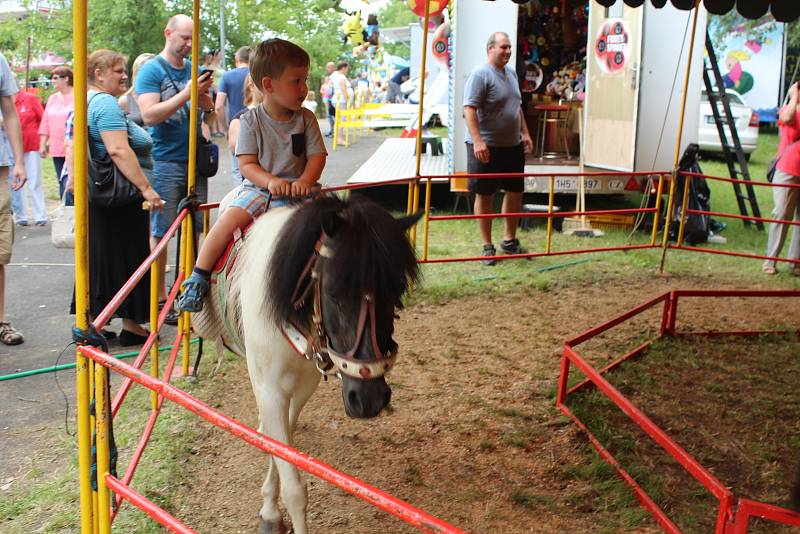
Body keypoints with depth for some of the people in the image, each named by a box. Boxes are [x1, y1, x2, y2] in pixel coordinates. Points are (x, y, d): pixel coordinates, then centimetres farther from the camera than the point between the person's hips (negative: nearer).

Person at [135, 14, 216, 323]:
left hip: (194, 159, 6)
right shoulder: (152, 70, -4)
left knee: (193, 228, 7)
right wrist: (187, 93, -20)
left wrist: (206, 102, -7)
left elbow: (212, 116, 16)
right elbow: (149, 115, -17)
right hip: (165, 161, -6)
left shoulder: (195, 70, 13)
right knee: (160, 232, -1)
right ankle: (159, 298, 5)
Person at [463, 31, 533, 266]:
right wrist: (477, 141, -29)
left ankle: (510, 241, 27)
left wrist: (525, 133, 18)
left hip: (512, 145, 8)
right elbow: (469, 109, -21)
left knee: (515, 192, 12)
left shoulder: (511, 73, 13)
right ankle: (487, 246, 11)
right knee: (485, 195, 2)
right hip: (486, 147, -8)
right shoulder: (480, 74, -13)